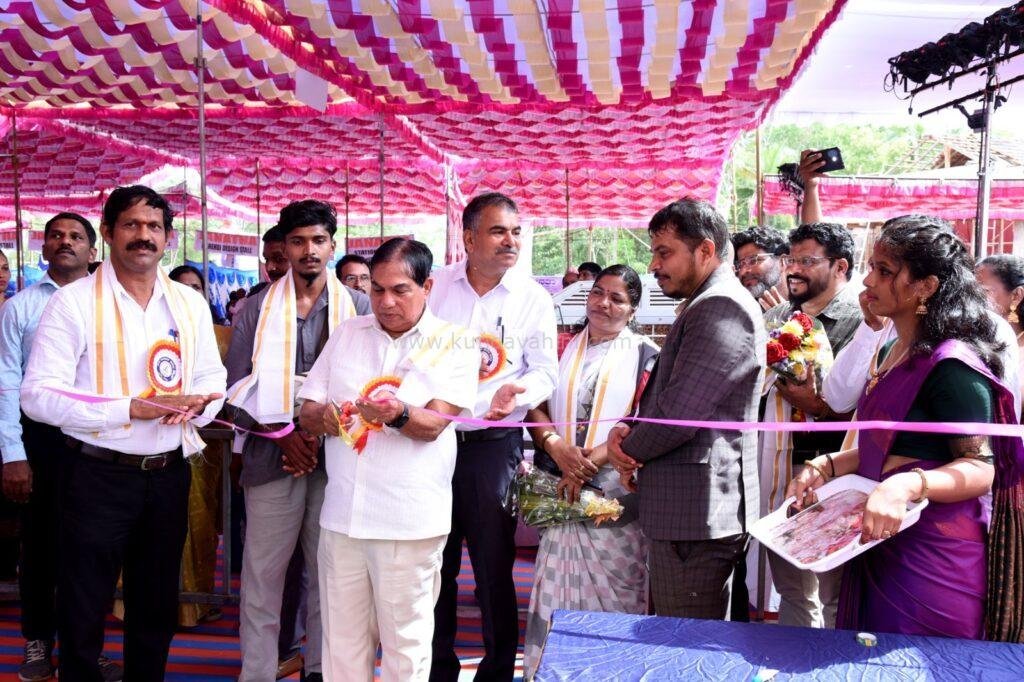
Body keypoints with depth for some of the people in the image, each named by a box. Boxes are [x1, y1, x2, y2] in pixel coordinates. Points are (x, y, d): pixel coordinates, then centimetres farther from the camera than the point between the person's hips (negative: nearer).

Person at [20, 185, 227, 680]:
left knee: (156, 609, 18)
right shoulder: (74, 302, -8)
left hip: (169, 475, 4)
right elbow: (38, 395, -14)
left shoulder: (190, 304, 6)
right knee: (83, 615, 9)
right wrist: (130, 409, -22)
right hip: (99, 475, -4)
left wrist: (197, 402, -13)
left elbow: (213, 379, 11)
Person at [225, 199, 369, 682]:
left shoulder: (358, 308, 6)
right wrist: (283, 435, -9)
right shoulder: (258, 308, 6)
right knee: (262, 570, 4)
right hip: (272, 456, 0)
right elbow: (238, 386, 1)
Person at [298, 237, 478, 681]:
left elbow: (433, 424, -12)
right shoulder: (347, 334, 11)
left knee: (405, 645, 6)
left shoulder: (454, 343, -2)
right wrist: (326, 418, -13)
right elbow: (307, 412, 10)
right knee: (341, 641, 13)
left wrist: (398, 414, -33)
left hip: (409, 521, -4)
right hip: (342, 513, 4)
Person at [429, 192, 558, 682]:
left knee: (493, 564, 5)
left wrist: (516, 392, -21)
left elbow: (545, 371, -2)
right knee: (433, 562, 13)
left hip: (493, 444, -2)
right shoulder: (437, 286, 2)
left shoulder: (533, 298, -2)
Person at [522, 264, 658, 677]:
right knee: (558, 583, 7)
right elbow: (535, 403, 4)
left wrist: (592, 461, -16)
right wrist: (556, 445, -14)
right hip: (561, 486, 2)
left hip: (616, 487, -2)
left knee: (612, 588, 4)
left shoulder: (644, 355, 2)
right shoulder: (564, 348, 10)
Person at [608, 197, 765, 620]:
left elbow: (678, 412, -23)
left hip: (696, 515, -10)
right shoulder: (704, 306, 18)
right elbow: (665, 397, 20)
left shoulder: (720, 307, -16)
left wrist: (627, 451, -4)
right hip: (690, 509, 10)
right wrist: (627, 430, 0)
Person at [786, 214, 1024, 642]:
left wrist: (909, 485, -37)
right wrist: (827, 467, 6)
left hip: (932, 557, -9)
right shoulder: (892, 352, 11)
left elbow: (980, 469, -20)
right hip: (882, 545, 9)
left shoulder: (951, 365, -18)